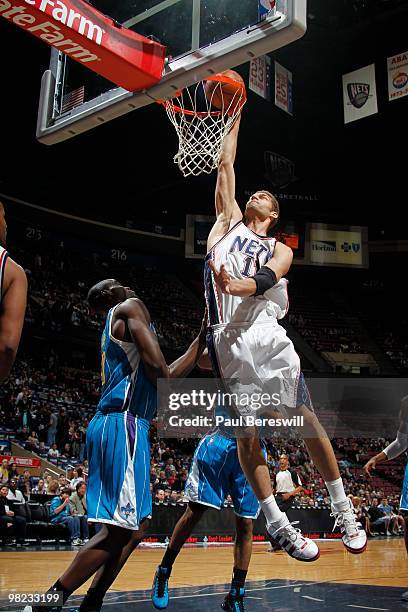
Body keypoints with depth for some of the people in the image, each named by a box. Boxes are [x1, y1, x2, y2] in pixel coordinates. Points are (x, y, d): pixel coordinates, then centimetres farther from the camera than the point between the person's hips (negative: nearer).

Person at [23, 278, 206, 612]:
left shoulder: (115, 323, 27)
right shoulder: (131, 308, -2)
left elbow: (165, 376, 27)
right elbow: (159, 370, -14)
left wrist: (202, 338, 27)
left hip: (111, 425, 10)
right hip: (124, 424, -10)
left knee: (137, 525, 14)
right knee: (120, 528, -11)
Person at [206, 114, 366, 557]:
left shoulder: (280, 250, 18)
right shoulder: (229, 221, 21)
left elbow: (266, 278, -5)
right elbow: (226, 165, 18)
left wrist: (239, 285, -27)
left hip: (267, 335, 0)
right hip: (227, 339, 0)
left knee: (307, 420, 0)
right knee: (245, 432, -1)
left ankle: (343, 511, 14)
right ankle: (276, 524, 9)